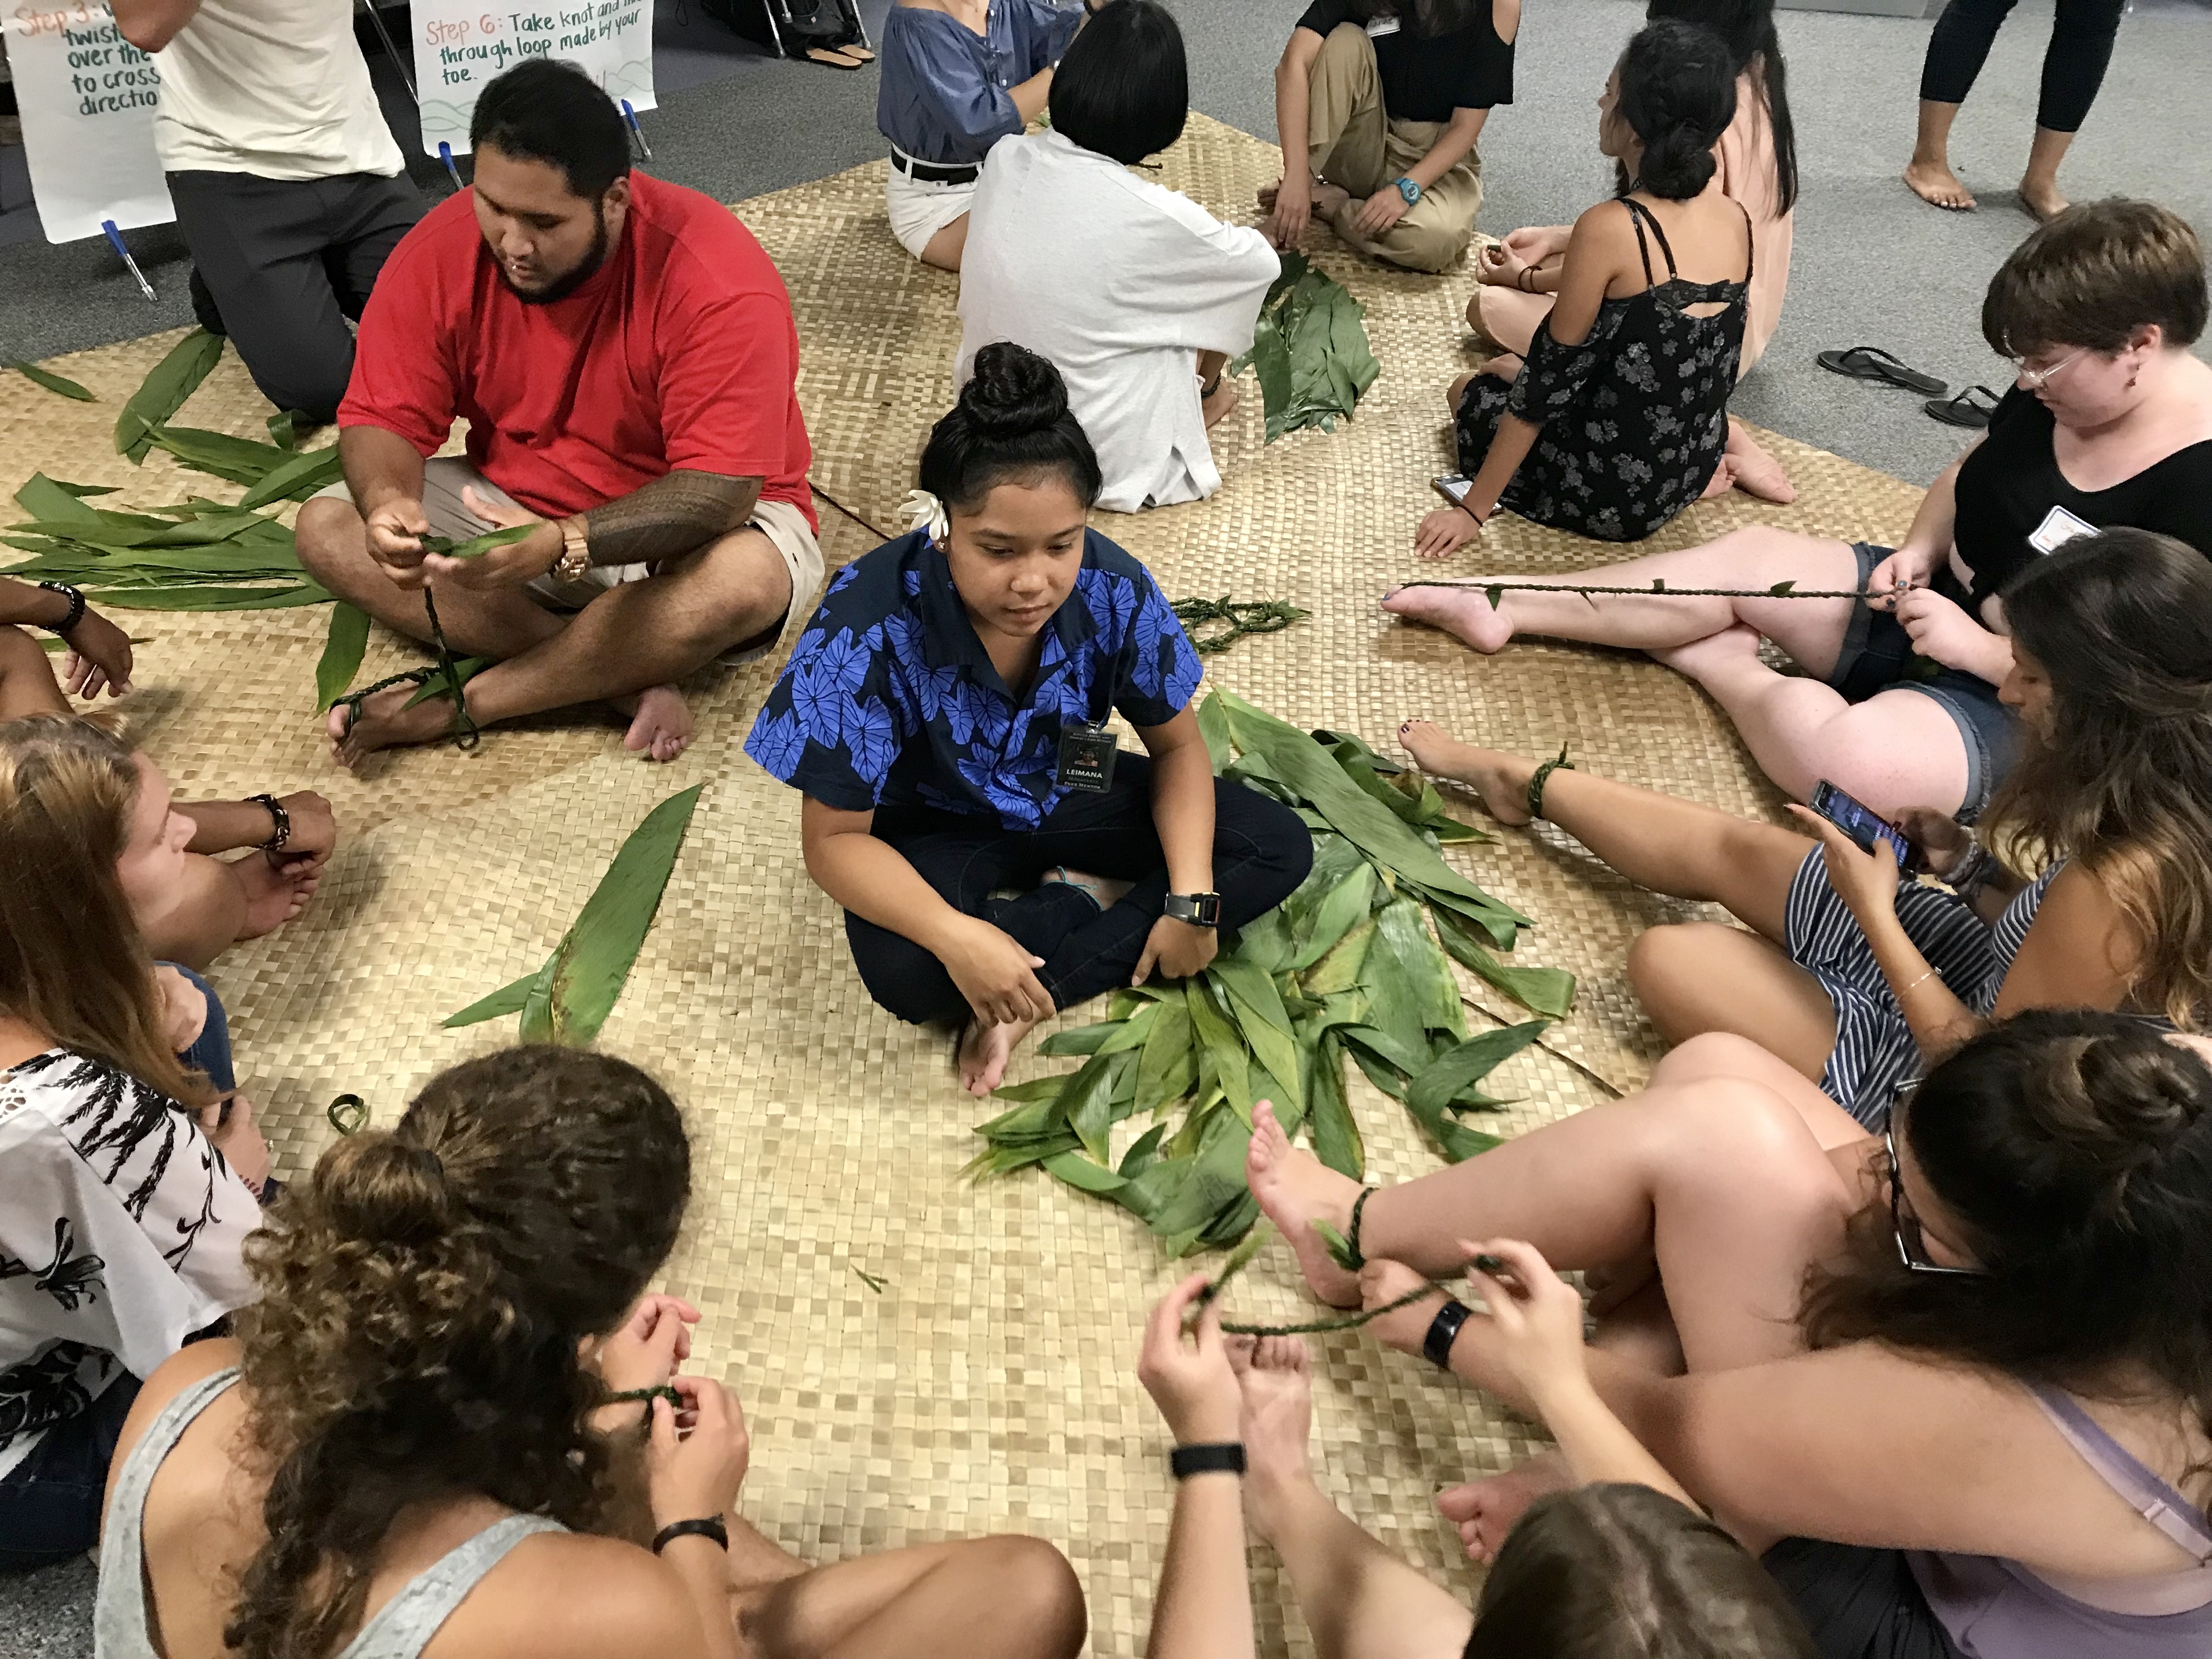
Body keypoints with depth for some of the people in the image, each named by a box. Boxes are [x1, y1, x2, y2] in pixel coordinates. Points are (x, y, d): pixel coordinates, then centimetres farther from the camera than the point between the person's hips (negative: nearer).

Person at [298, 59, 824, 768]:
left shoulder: (718, 283, -27)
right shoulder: (442, 250, -14)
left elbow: (718, 492, -31)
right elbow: (384, 417, -9)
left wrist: (561, 544, -45)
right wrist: (388, 501, -33)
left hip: (683, 532, -4)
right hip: (513, 507, 5)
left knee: (747, 579, -38)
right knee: (326, 528, -15)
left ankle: (451, 706, -22)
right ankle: (624, 679, -23)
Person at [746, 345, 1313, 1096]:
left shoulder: (1112, 590, -23)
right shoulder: (867, 627, -32)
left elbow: (1177, 747, -6)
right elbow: (834, 839, -26)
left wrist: (1193, 898, -20)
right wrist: (955, 935, -42)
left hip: (1066, 798, 4)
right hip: (936, 827, -4)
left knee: (1279, 846, -11)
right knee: (902, 971, -36)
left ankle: (1032, 1000, -17)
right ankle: (1090, 904, -8)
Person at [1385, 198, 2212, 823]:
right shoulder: (2052, 393, -2)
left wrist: (1977, 647, -25)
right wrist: (1921, 550, -3)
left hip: (2017, 705, -8)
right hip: (1929, 603, 8)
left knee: (1847, 758, -34)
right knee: (1747, 555, -2)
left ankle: (1721, 667, -3)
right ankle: (1504, 607, 1)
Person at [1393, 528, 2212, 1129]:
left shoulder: (2115, 884, -38)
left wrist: (1876, 913, -21)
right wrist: (1970, 864, -6)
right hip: (1996, 991, 8)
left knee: (1668, 959, -6)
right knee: (1730, 847, 16)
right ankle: (1519, 783, 38)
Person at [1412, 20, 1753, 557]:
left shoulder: (1611, 228, -25)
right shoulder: (1737, 219, -3)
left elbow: (1547, 385, -20)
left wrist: (1473, 509, -10)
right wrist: (1529, 278, 35)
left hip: (1614, 497, -6)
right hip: (1694, 468, 6)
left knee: (1472, 391, 24)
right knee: (1508, 368, 31)